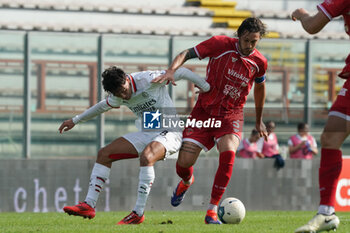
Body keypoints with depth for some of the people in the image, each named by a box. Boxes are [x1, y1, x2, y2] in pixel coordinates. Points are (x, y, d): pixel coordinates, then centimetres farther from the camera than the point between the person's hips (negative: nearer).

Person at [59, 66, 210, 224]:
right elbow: (103, 106, 24)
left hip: (168, 133, -8)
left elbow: (181, 72, -12)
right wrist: (76, 120, 32)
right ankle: (89, 206, -1)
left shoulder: (148, 79, -20)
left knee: (146, 157, -37)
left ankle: (138, 213, -31)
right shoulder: (117, 96, 2)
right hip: (146, 134, 8)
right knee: (104, 154, 0)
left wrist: (206, 87, -5)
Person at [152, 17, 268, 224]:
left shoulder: (260, 62, -1)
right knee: (184, 162, -8)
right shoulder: (221, 44, -12)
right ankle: (187, 182, 35)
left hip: (231, 115, 1)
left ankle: (212, 210, -21)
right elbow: (187, 54, -10)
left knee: (228, 153, -30)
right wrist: (172, 70, -30)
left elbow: (260, 87, 19)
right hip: (204, 111, 0)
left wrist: (259, 120, 28)